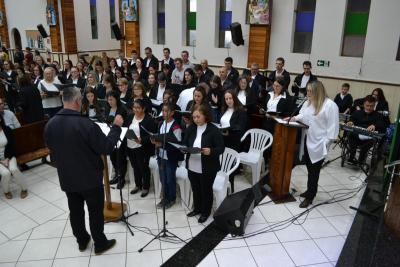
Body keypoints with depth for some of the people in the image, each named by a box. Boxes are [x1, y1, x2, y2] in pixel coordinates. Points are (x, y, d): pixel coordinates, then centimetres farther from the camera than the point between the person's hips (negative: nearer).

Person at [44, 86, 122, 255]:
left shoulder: (50, 125, -6)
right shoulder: (86, 124, -27)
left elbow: (51, 149, 10)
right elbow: (106, 148, -19)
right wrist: (116, 127, -10)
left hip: (67, 178, 6)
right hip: (90, 178, -5)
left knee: (75, 211, 20)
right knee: (95, 212, 11)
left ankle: (82, 241, 38)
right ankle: (100, 244, 26)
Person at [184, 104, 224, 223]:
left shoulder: (214, 130, -14)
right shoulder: (190, 128, 2)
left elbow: (221, 148, -14)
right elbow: (185, 143, 8)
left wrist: (211, 151, -32)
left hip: (207, 168, -5)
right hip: (192, 166, 5)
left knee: (206, 190, 13)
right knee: (195, 189, 21)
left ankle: (205, 212, 32)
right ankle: (197, 208, 42)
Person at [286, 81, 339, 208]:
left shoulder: (330, 105, -16)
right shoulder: (308, 102, 9)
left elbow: (332, 126, -17)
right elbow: (303, 116, 17)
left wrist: (326, 142, -19)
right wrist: (294, 118, -3)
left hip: (318, 143, -7)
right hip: (307, 140, 7)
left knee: (314, 170, 3)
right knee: (309, 168, 17)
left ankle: (310, 197, 14)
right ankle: (310, 191, 34)